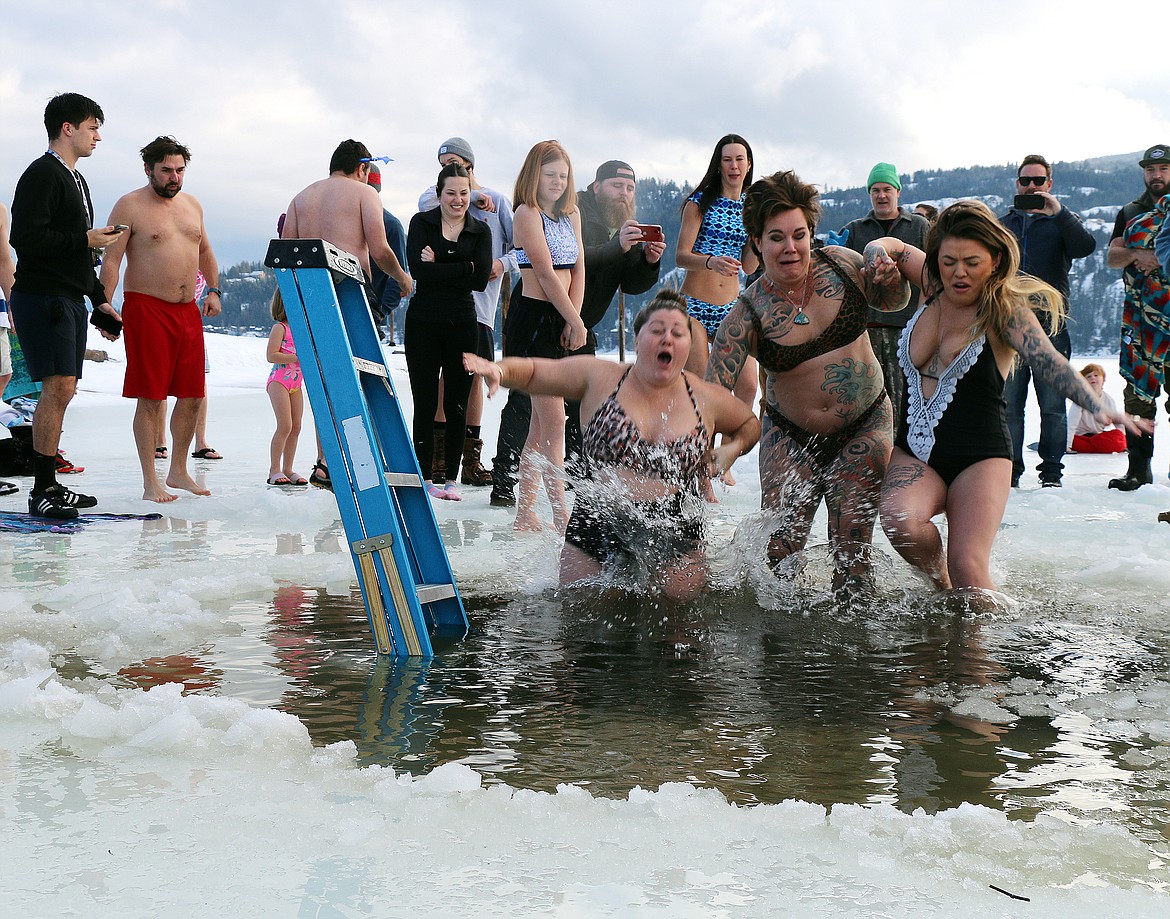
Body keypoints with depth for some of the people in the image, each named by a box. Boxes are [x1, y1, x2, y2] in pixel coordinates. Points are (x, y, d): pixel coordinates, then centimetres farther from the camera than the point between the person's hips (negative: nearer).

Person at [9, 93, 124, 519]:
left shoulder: (76, 180, 21)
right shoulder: (42, 175, -10)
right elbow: (25, 237, -20)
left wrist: (99, 299, 24)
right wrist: (85, 240, -15)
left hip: (70, 300, 10)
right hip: (43, 298, -10)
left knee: (61, 391, 8)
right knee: (58, 387, -13)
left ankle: (50, 484, 13)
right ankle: (42, 491, -9)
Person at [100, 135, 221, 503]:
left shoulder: (192, 205, 16)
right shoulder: (129, 206, -3)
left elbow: (205, 251, 29)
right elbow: (111, 259, -8)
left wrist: (213, 290, 17)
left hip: (188, 311, 6)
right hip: (147, 310, -6)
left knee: (192, 396, 8)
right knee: (150, 399, -5)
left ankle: (178, 472, 23)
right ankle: (150, 483, 1)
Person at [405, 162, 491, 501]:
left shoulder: (480, 231, 7)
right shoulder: (421, 222, 3)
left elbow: (481, 279, -7)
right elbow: (418, 269, -13)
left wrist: (437, 267, -10)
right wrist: (464, 268, -11)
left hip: (462, 323, 2)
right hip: (423, 323, -1)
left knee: (457, 405, 4)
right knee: (424, 404, 1)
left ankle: (449, 477, 11)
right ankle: (425, 476, 8)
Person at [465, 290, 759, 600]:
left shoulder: (707, 399, 4)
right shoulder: (599, 377, 0)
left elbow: (750, 425, 22)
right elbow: (533, 372, 3)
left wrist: (731, 450, 0)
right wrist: (499, 371, -19)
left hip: (672, 527, 1)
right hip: (598, 520, 0)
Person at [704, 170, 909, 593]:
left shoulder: (840, 264, -8)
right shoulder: (747, 314, -14)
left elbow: (893, 302, 10)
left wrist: (893, 281, -14)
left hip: (864, 427, 1)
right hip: (790, 437, -1)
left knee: (851, 547, -8)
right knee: (779, 550, -8)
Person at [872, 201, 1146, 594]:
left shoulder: (1004, 310, -8)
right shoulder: (934, 285, 6)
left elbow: (1047, 361, -25)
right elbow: (893, 247, 24)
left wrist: (1098, 407, -42)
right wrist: (878, 254, -1)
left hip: (979, 458, -4)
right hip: (912, 451, 4)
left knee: (968, 569, -20)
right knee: (899, 521, -27)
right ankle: (941, 584, 2)